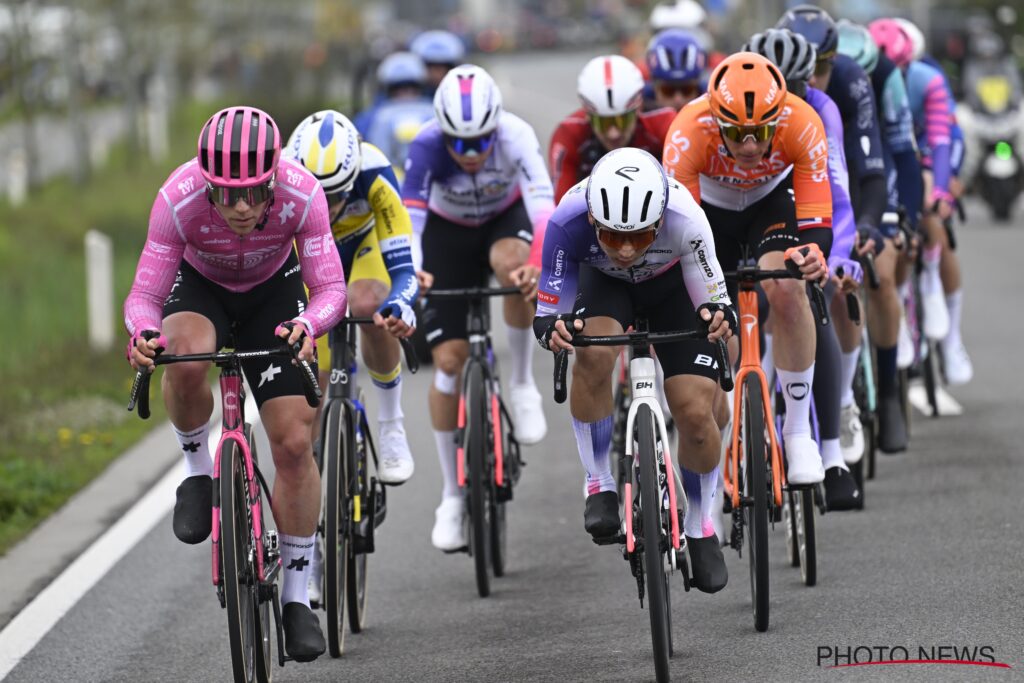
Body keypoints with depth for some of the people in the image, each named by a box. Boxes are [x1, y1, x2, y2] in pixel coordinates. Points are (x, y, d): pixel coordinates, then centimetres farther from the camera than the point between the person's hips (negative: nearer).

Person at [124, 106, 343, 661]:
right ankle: (198, 468, -7)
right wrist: (143, 333, -53)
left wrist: (306, 326, -51)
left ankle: (297, 596, 5)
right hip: (199, 288, -1)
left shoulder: (301, 194, -33)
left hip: (274, 292, 1)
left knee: (295, 443, -8)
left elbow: (330, 289, -29)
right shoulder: (179, 199, -35)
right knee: (187, 360, -37)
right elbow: (145, 293, -31)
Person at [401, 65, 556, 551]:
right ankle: (452, 497, 6)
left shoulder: (516, 136, -33)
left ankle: (522, 384, -15)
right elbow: (408, 215, -40)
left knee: (511, 262, -38)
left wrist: (538, 264, -62)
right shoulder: (427, 146, -32)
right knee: (448, 358, -7)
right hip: (448, 232, 1)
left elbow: (542, 201, -45)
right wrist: (410, 274, -58)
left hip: (505, 217, -1)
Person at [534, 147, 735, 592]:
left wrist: (719, 318, -50)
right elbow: (546, 314, -26)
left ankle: (701, 529, 15)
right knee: (593, 353, -34)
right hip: (603, 283, 0)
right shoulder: (568, 222, -38)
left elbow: (715, 300, -27)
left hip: (674, 284, 0)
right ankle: (600, 487, -15)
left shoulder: (685, 219, -40)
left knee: (695, 412, -11)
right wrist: (553, 330, -49)